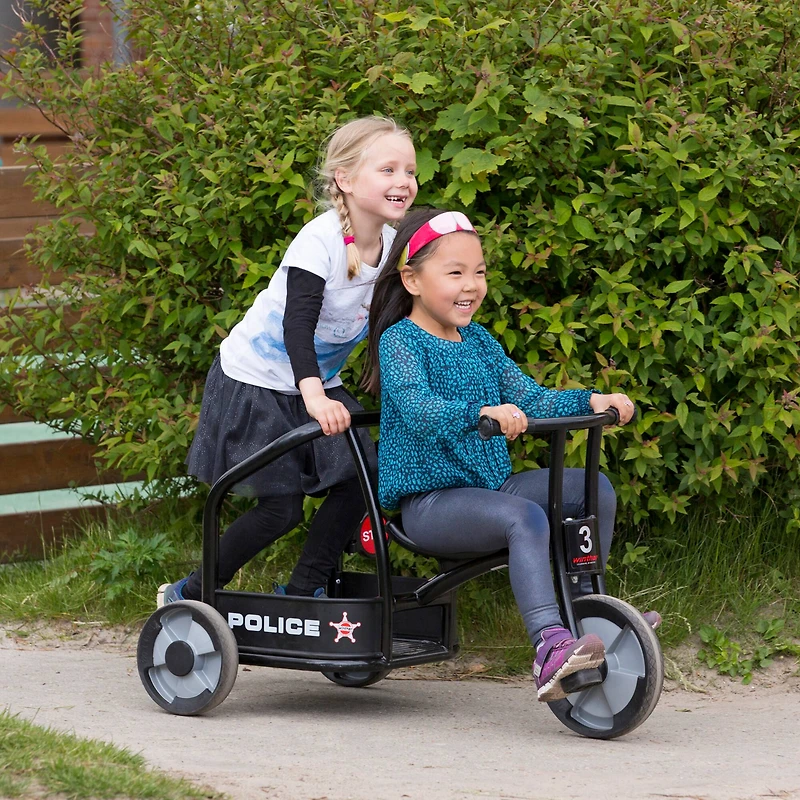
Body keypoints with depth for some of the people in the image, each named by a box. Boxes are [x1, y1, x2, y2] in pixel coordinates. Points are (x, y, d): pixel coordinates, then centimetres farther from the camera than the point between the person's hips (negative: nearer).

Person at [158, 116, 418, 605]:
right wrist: (315, 397, -52)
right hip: (256, 383, -7)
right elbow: (298, 323, -38)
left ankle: (303, 592, 7)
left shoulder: (395, 246, -6)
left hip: (319, 385, 7)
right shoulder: (320, 241, -27)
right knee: (280, 509, -9)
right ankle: (188, 596, 8)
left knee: (360, 482, -9)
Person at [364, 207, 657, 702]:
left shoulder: (478, 341, 15)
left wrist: (591, 402, -7)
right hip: (430, 501, -8)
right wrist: (481, 413, -45)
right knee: (526, 518, -33)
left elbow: (530, 400, 10)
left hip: (491, 488, 8)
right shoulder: (400, 341, -9)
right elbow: (417, 408, -28)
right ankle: (551, 649, -47)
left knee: (594, 488, -1)